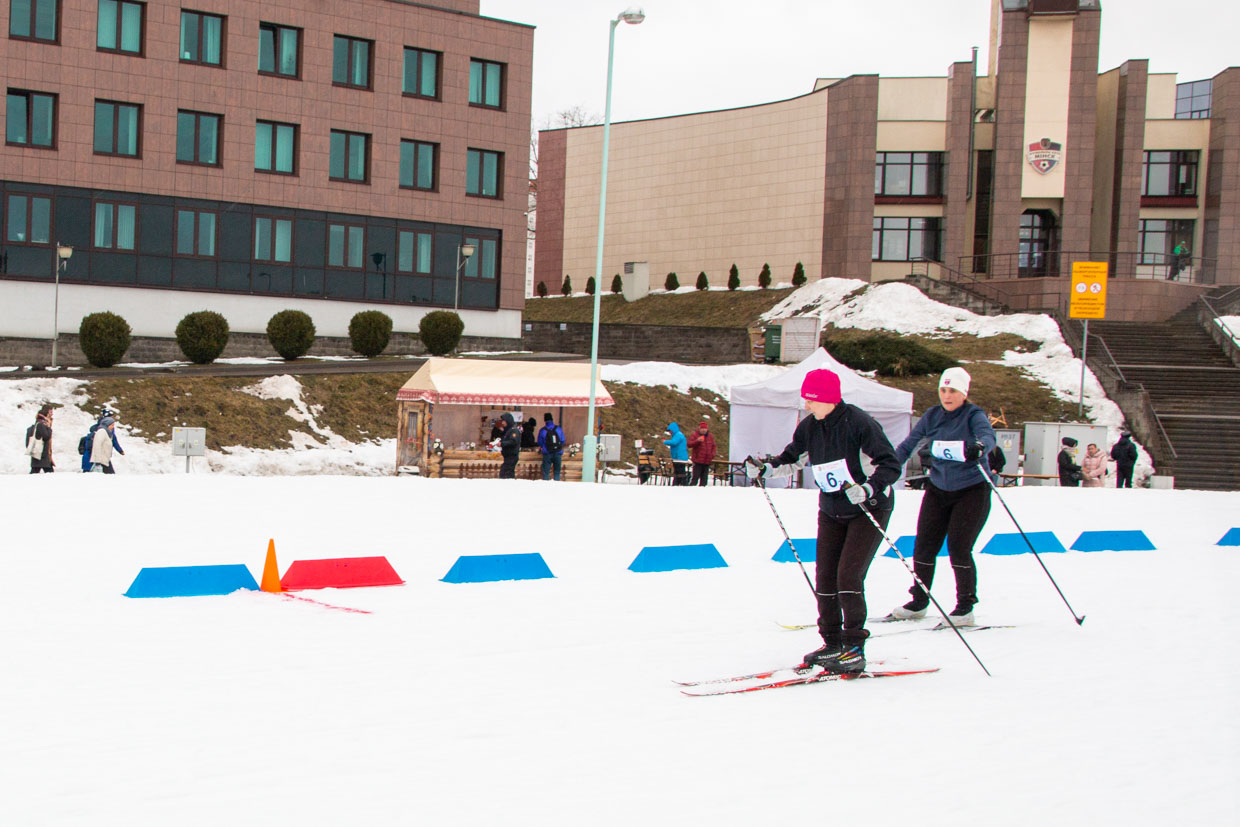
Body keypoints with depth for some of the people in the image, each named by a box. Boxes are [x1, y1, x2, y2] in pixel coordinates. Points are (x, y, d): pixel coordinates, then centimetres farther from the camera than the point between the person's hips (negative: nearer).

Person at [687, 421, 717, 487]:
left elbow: (713, 446, 21)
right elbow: (689, 444, -9)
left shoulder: (710, 436, 14)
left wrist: (712, 455, 5)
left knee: (704, 478, 7)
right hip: (698, 461, -5)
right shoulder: (694, 435, 0)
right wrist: (697, 441, -24)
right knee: (695, 477, -9)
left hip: (707, 461, 5)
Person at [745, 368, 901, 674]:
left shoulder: (858, 423, -21)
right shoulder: (810, 426, -2)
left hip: (869, 509, -7)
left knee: (848, 576, -14)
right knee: (825, 577, 3)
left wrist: (867, 489, -36)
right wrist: (765, 468, -3)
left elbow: (890, 465, -21)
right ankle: (832, 643, 16)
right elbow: (792, 460, 14)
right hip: (832, 511, 7)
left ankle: (854, 648, -5)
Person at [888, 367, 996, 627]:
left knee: (958, 547, -11)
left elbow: (987, 434, -32)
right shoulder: (932, 416, 3)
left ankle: (965, 606, 5)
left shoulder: (974, 415, -11)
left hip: (972, 490, -5)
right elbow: (908, 445, 9)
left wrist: (979, 446, -55)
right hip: (938, 489, 5)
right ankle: (919, 601, 19)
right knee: (924, 544, 2)